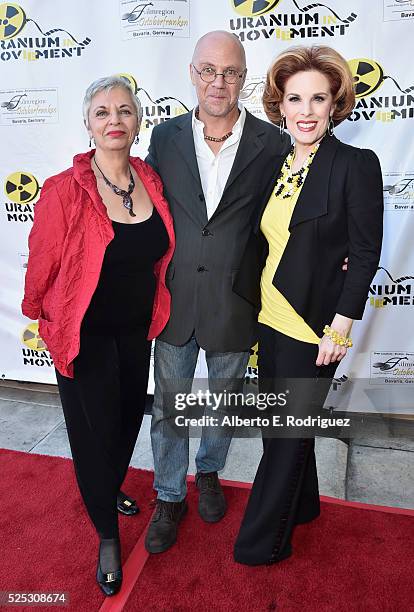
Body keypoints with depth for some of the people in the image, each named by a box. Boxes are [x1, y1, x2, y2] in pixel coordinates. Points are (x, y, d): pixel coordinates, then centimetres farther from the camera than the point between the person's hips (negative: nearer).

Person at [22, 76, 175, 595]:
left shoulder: (150, 181, -4)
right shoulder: (63, 191, -20)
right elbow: (41, 266, -8)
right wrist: (38, 312, 5)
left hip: (136, 330, 5)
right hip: (85, 334, -5)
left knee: (129, 419, 21)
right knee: (94, 430, 10)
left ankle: (110, 491, 54)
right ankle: (107, 535, 37)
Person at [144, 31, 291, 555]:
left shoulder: (272, 144, -6)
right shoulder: (166, 137, -1)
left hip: (234, 304, -1)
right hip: (175, 299, 1)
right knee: (168, 406, 14)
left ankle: (209, 472, 49)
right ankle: (170, 497, 37)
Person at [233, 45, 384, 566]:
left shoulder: (356, 165, -11)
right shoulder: (276, 165, 8)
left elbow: (365, 255, -12)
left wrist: (339, 328, -15)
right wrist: (256, 305, 9)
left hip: (313, 329, -7)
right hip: (270, 321, 7)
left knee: (287, 436, 7)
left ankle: (263, 541, 28)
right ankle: (301, 505, 45)